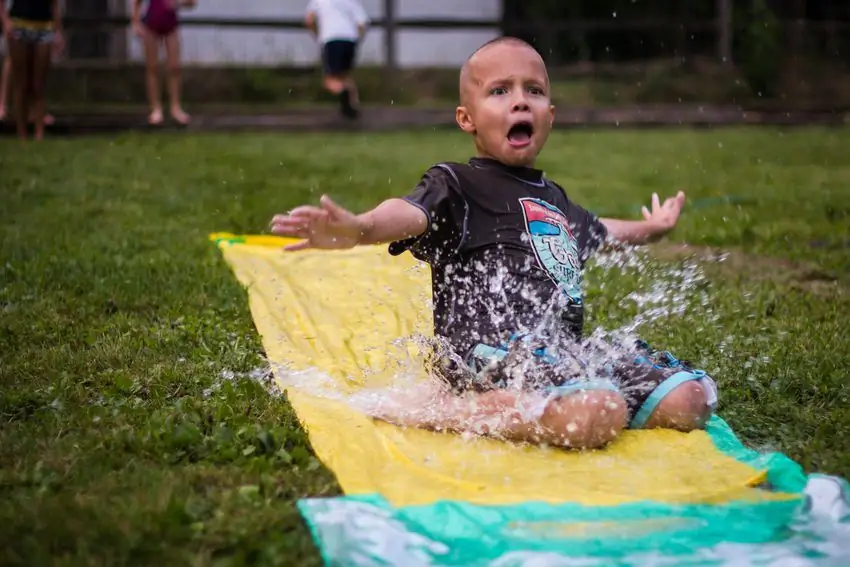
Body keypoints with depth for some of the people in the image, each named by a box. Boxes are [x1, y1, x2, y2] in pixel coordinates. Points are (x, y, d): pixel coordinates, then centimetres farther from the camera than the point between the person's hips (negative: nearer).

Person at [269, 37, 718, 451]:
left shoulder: (552, 197, 26)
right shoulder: (458, 184, -1)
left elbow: (598, 232, 48)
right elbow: (411, 213, -24)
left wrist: (650, 228, 65)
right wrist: (355, 228, -47)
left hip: (562, 351, 9)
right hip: (492, 349, -9)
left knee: (689, 401, -1)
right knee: (596, 416, -35)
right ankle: (429, 408, -16)